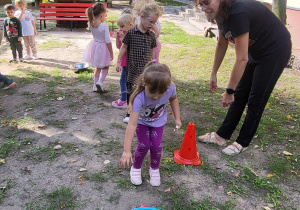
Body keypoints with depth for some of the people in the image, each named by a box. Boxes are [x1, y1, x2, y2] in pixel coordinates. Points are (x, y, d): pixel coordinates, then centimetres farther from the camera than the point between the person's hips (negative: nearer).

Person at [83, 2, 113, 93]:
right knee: (105, 67, 18)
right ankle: (100, 82, -1)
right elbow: (108, 41, -20)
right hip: (103, 48, -5)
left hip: (95, 47, 5)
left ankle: (95, 86, 28)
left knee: (97, 68, 22)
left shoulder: (91, 24, -7)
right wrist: (111, 53, -11)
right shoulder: (104, 25, -23)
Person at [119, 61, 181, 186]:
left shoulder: (170, 89, -33)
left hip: (158, 121, 2)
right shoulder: (139, 98, -43)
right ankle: (136, 168, 22)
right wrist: (127, 151, -45)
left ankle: (154, 169, 25)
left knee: (156, 145, -4)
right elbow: (132, 124, -43)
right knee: (144, 145, -9)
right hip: (142, 121, -2)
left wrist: (177, 118, -3)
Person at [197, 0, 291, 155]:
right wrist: (213, 74, 10)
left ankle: (242, 143, 14)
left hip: (275, 52, -8)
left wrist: (229, 91, -27)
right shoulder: (221, 13, -8)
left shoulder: (237, 13, -35)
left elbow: (242, 59, -34)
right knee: (240, 94, 9)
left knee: (255, 100, -1)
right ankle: (222, 136, 18)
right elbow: (222, 44, 6)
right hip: (256, 51, 8)